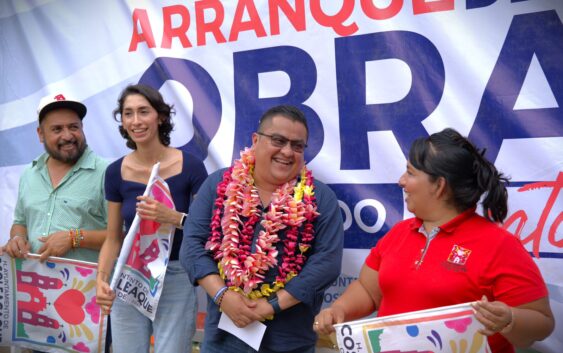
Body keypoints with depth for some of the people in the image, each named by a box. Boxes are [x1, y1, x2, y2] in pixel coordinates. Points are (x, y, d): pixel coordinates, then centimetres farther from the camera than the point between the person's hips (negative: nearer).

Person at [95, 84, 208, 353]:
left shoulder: (190, 166, -10)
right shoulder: (116, 172, 1)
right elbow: (113, 239, 7)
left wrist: (175, 218, -23)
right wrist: (102, 278, -8)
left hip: (176, 279, -3)